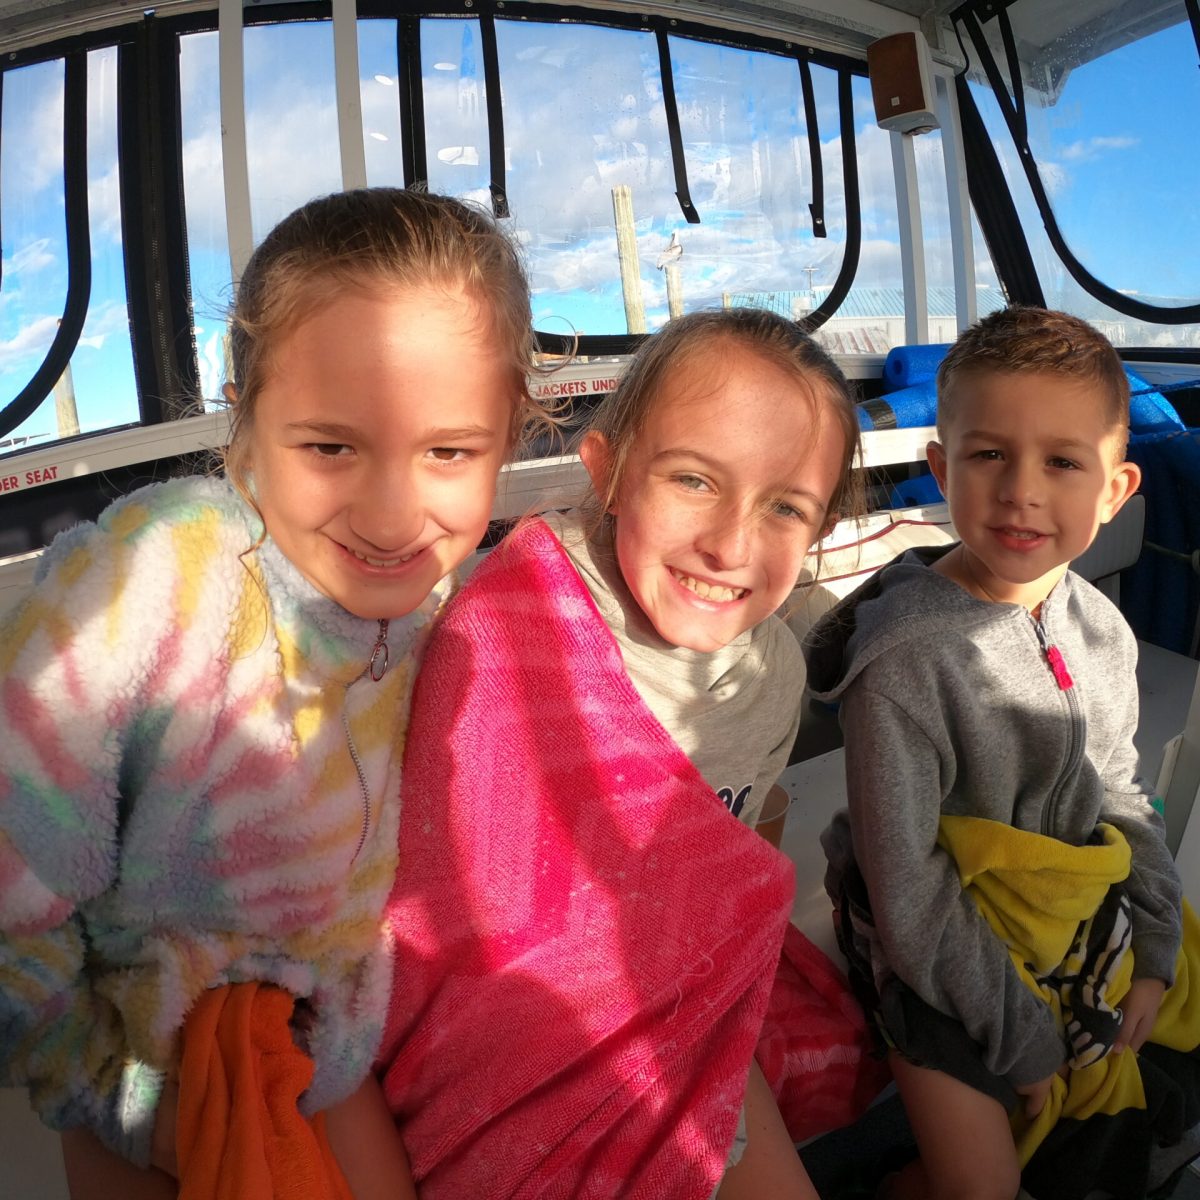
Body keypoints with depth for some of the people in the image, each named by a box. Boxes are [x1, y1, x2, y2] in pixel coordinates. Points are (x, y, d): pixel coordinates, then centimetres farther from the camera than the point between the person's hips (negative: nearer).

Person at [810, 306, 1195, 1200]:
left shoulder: (1102, 631, -5)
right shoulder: (907, 655, -27)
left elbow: (1120, 796, 9)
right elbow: (903, 883, -23)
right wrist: (1020, 1037, -14)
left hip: (1072, 916, 7)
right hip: (940, 950, -6)